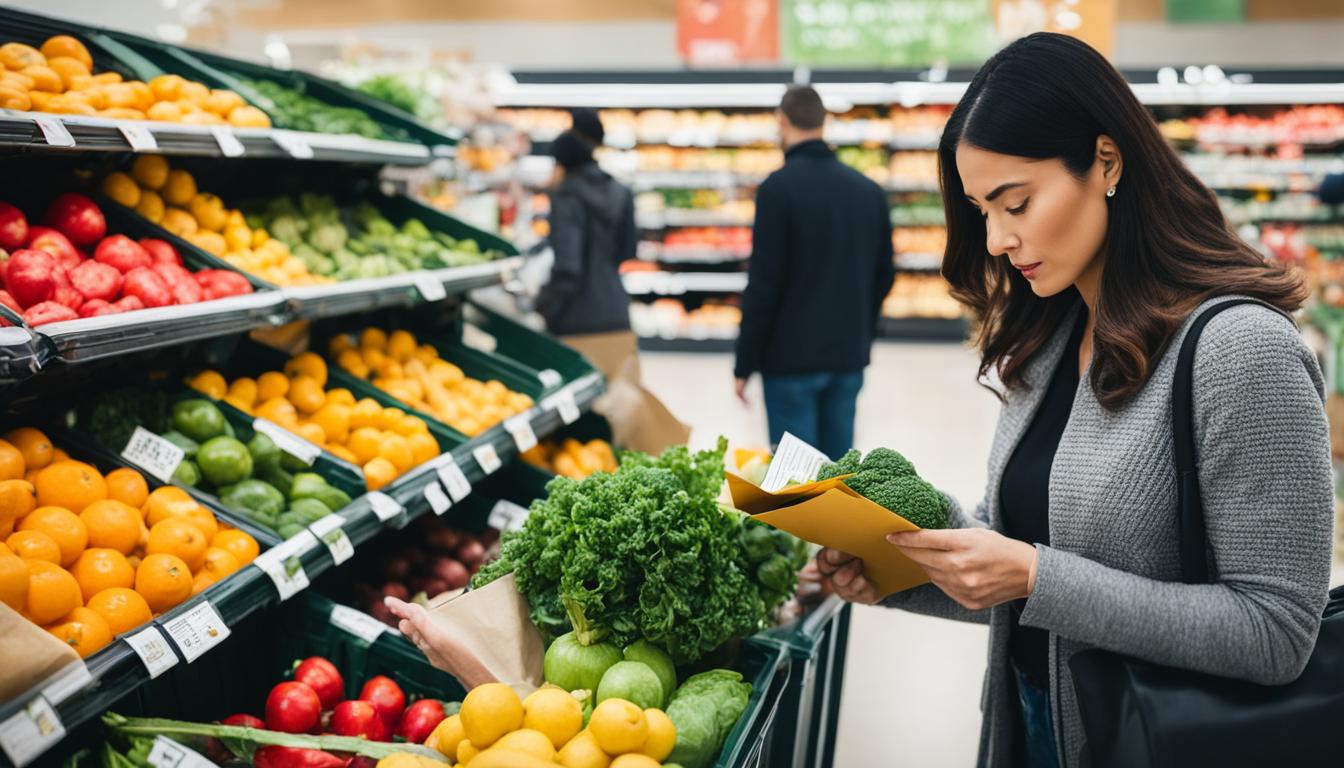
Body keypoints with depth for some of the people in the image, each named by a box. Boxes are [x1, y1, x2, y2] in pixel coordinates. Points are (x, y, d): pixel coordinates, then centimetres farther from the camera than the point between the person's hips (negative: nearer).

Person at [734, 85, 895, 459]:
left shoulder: (778, 188, -11)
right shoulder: (869, 190, 8)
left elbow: (763, 285, -14)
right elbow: (884, 275, 13)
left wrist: (744, 365, -7)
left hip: (792, 358, -6)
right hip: (850, 357, 6)